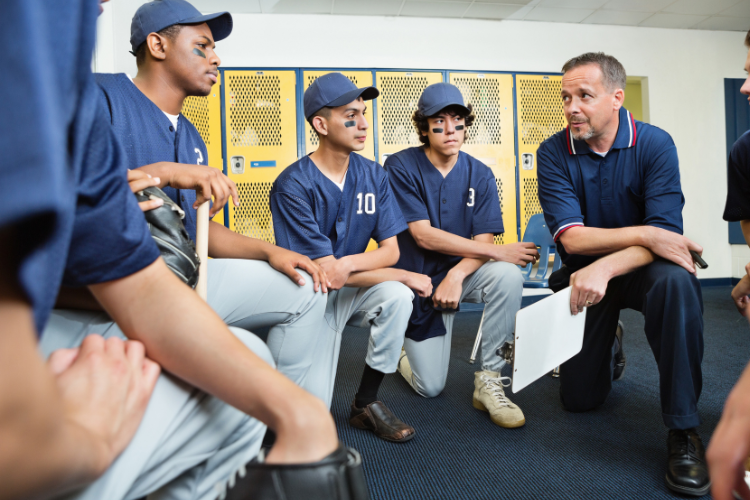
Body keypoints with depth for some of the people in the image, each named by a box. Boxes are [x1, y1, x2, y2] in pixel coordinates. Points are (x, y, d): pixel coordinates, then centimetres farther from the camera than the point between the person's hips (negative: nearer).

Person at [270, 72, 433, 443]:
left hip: (355, 290, 5)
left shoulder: (373, 175, -2)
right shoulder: (293, 185, -20)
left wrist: (350, 263, -27)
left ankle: (366, 402, -7)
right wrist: (405, 276, -17)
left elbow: (390, 249, -4)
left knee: (397, 297, -29)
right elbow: (324, 270, -21)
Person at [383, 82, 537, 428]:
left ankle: (488, 381, -18)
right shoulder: (401, 167, -13)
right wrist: (498, 251, -25)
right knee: (430, 388, -2)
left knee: (508, 276, -33)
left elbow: (483, 239, -9)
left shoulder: (479, 174, -3)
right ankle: (406, 350, 35)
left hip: (465, 270, 3)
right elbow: (423, 235, -21)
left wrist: (457, 274, -32)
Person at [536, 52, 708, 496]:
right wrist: (644, 234, -29)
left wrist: (605, 267, -39)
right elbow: (572, 238, -19)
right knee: (581, 399, 2)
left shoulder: (655, 144, -14)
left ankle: (684, 430, -24)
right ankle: (605, 348, 39)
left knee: (676, 281, -39)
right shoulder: (554, 153, -11)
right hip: (584, 276, 2)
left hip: (639, 270, -1)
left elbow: (665, 237, -23)